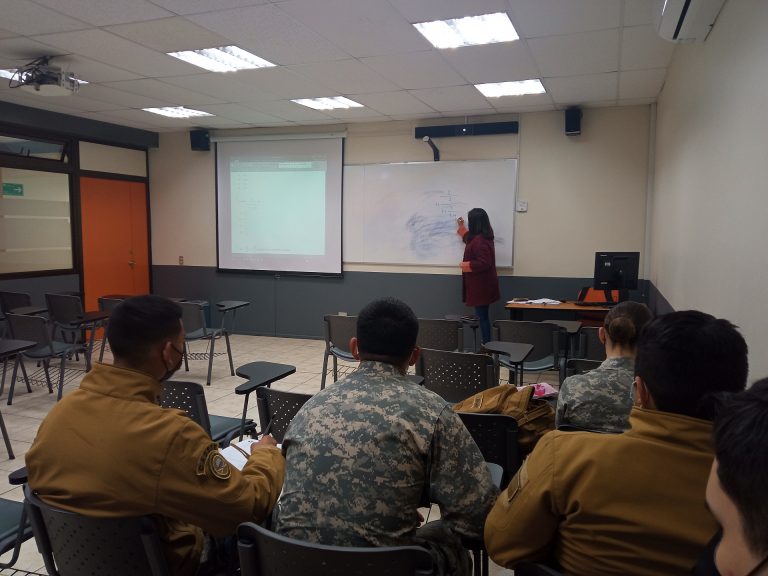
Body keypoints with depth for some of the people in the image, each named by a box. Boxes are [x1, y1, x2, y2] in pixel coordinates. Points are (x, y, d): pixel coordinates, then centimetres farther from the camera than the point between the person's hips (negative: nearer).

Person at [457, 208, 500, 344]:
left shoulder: (479, 241, -22)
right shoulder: (482, 237, 10)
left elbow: (484, 263, -27)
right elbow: (470, 241, 34)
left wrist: (466, 265, -14)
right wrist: (462, 229, 40)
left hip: (481, 286, -10)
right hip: (481, 285, 10)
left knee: (482, 316, -4)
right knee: (483, 315, 14)